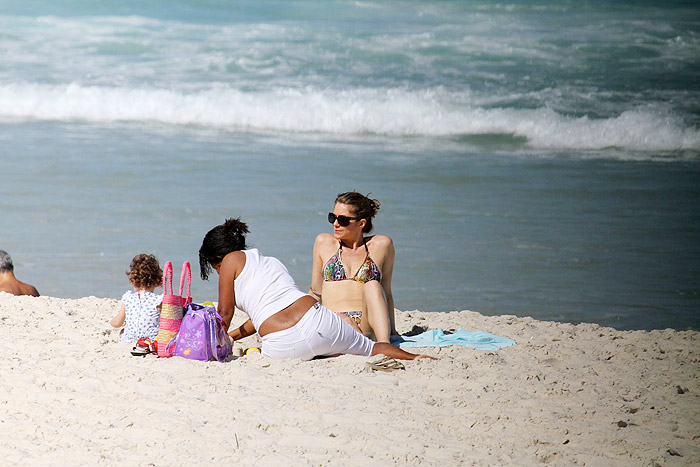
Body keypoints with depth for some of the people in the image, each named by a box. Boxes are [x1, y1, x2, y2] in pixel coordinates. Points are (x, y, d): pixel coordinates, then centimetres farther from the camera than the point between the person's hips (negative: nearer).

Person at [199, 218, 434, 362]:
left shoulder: (232, 260, 10)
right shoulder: (272, 261, 30)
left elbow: (225, 314, 10)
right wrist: (231, 336, 44)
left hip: (282, 347, -6)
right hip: (315, 321, 6)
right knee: (373, 349, 21)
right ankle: (416, 359, -2)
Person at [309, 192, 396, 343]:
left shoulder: (381, 245, 12)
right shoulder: (324, 243, 15)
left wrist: (393, 332, 17)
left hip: (368, 326, 0)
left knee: (372, 286, -30)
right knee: (344, 321, -35)